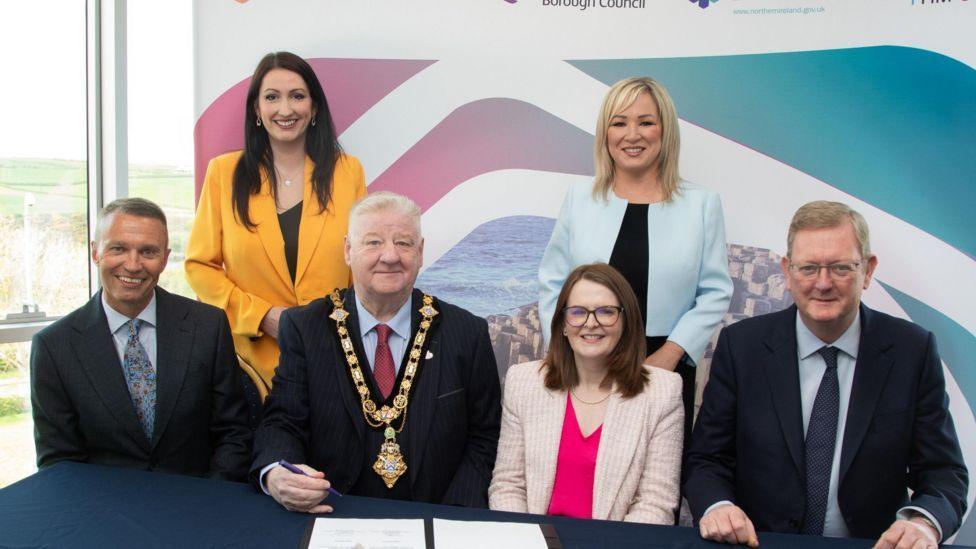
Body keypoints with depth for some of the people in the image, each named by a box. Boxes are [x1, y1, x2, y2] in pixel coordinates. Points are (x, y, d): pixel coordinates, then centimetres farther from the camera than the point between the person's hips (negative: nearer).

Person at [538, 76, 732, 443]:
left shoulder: (701, 204, 2)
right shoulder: (578, 199, 6)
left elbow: (715, 292, 0)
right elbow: (552, 284, 8)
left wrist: (671, 353, -9)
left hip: (665, 368, 0)